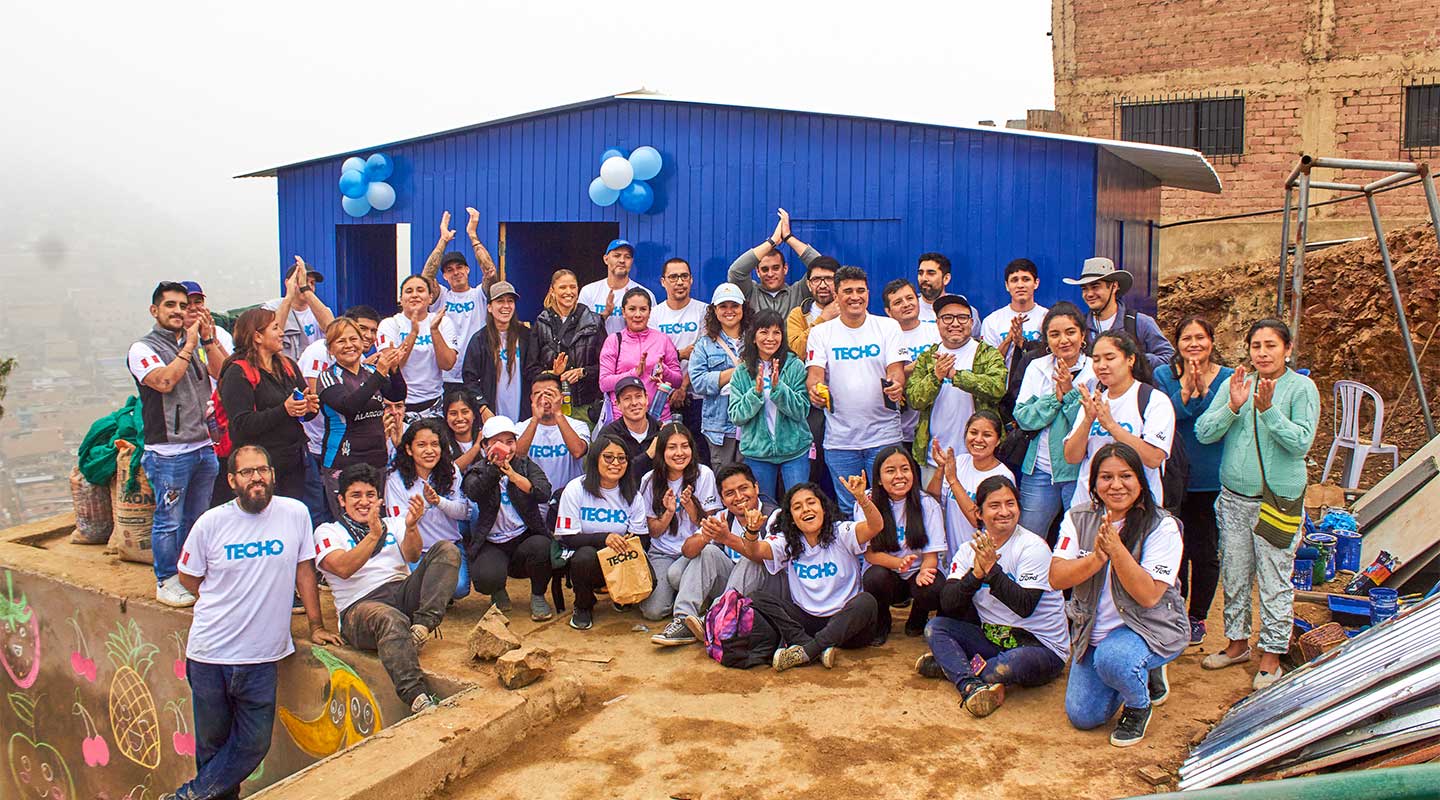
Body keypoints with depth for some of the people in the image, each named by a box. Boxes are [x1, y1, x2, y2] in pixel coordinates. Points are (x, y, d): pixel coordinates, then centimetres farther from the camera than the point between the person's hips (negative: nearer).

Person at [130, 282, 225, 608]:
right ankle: (166, 582, 13)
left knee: (197, 518, 15)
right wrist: (189, 346, -13)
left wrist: (208, 338, -5)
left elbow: (224, 373, 1)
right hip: (168, 452, -6)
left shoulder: (198, 344, 13)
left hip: (204, 446, 6)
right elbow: (165, 381, -19)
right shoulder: (143, 348, -3)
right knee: (169, 521, 1)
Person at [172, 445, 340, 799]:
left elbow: (304, 571, 5)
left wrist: (317, 626, 8)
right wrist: (227, 606, 6)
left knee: (254, 744, 5)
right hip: (210, 653, 0)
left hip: (261, 655, 0)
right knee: (212, 742, 12)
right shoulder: (211, 523, -5)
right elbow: (188, 577, 10)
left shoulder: (295, 513, -5)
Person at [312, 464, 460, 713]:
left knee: (447, 550, -17)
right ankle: (417, 698, -52)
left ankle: (422, 625, -33)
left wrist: (411, 527, -19)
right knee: (390, 619, -40)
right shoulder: (327, 532, 14)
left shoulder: (393, 523, 24)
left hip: (402, 593, 4)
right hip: (359, 606, -4)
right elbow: (343, 568, -9)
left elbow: (412, 556, 2)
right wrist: (373, 535, -23)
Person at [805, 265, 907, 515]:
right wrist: (815, 389, -28)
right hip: (839, 438, 1)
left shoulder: (888, 326, 5)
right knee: (847, 510, 8)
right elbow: (815, 371, -4)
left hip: (883, 434, -1)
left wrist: (895, 385, -27)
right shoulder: (821, 333, 6)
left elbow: (896, 367, -4)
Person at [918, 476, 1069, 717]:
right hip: (993, 638, 6)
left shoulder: (1033, 547, -12)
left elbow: (1025, 606, -23)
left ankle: (949, 666, -14)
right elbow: (947, 604, -9)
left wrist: (991, 569, -28)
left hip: (1042, 646, -5)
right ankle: (972, 686, -33)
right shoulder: (969, 550, 2)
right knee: (934, 627, -10)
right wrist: (976, 573, -24)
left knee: (1014, 662, -37)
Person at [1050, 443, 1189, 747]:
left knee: (1111, 657, -36)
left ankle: (1139, 704, 0)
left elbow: (1149, 595, -25)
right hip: (1095, 630, 5)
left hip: (1151, 627, -5)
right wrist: (1096, 558, -30)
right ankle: (1144, 673, 27)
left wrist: (1117, 550, -35)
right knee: (1082, 717, 0)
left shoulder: (1161, 527, -16)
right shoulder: (1079, 518, -5)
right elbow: (1056, 578, -14)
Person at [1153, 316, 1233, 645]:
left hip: (1212, 481, 0)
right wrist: (1185, 391, -23)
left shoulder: (1226, 378, 0)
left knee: (1205, 552, 6)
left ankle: (1197, 617, 24)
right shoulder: (1164, 376, 1)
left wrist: (1204, 390, -23)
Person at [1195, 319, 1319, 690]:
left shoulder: (1301, 388, -7)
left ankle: (1271, 654, 17)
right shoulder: (1234, 384, 3)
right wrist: (1232, 407, -18)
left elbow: (1301, 442, -16)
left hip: (1278, 500, -4)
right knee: (1234, 576, 15)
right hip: (1234, 498, 4)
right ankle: (1237, 643, 32)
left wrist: (1268, 410, -25)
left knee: (1274, 582, 2)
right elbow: (1203, 432, -4)